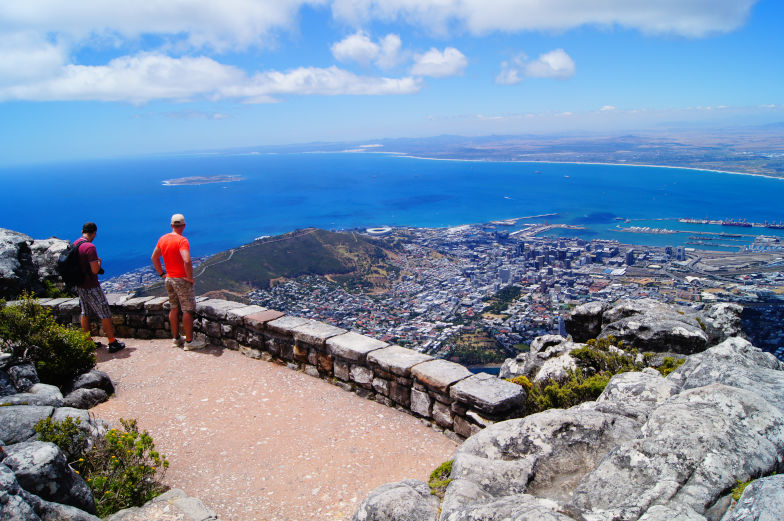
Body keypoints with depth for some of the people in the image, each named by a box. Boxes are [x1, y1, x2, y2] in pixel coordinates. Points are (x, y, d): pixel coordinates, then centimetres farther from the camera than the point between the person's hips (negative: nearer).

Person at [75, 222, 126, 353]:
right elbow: (95, 270, -24)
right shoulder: (90, 247, -22)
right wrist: (99, 261, -5)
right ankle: (112, 343, 2)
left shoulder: (75, 244, 6)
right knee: (105, 314, -1)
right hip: (91, 287, -9)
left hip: (79, 285, 9)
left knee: (85, 313, 18)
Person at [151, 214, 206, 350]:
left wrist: (162, 273, 18)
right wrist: (190, 277, -18)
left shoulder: (163, 239, 5)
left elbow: (154, 258, 16)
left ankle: (176, 339, 26)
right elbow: (187, 261, -31)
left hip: (169, 279, 8)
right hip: (181, 280, -8)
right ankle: (189, 342, 5)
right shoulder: (182, 240, -19)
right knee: (188, 310, 0)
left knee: (174, 309, 16)